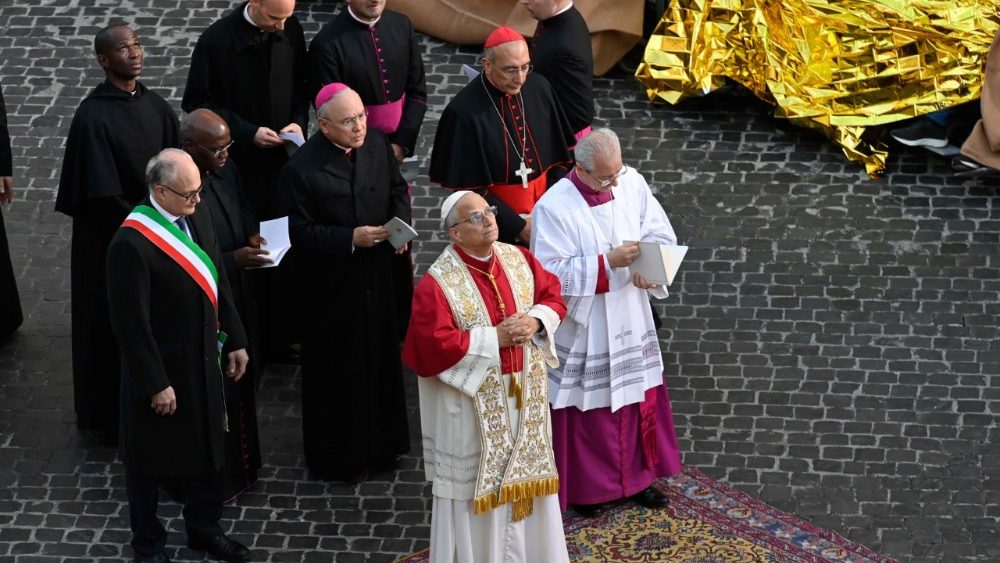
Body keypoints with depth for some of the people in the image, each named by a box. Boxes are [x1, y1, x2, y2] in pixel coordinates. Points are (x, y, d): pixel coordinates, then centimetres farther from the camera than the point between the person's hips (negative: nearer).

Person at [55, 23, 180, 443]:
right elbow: (101, 193, -19)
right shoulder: (93, 117, -20)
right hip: (111, 239, -6)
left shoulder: (155, 105, 0)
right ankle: (109, 418, 23)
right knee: (113, 325, 8)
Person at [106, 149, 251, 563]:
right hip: (160, 365, -7)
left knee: (206, 447, 22)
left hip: (203, 358, 7)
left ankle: (204, 528, 43)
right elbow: (130, 322, -23)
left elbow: (217, 282, 9)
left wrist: (234, 341, 11)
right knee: (151, 457, 14)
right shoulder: (131, 243, -27)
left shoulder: (196, 218, -4)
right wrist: (155, 384, -20)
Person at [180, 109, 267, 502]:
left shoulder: (225, 170, -5)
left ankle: (240, 464, 45)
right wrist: (234, 259, -29)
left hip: (238, 296, 8)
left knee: (241, 380, 24)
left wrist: (251, 235, -5)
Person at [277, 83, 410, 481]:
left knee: (380, 357, 19)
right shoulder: (301, 169, -22)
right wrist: (350, 239, -26)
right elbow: (299, 232, -18)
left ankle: (380, 444, 38)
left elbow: (397, 187, 10)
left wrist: (400, 222, -9)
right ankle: (338, 457, 24)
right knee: (338, 370, 7)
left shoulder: (377, 143, -5)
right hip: (331, 283, -6)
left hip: (376, 274, 6)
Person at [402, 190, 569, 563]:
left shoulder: (518, 259, 1)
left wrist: (536, 321, -12)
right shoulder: (437, 283, -17)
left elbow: (553, 295, 9)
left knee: (524, 472, 16)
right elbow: (436, 345, -22)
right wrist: (494, 338, -21)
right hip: (473, 399, -6)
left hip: (523, 392, 6)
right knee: (477, 481, 3)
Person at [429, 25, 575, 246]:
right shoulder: (465, 112, -19)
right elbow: (470, 187, -13)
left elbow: (560, 156, 5)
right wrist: (518, 226, -15)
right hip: (497, 226, -4)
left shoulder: (539, 88, -5)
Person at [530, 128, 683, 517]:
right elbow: (551, 274, -22)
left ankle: (637, 475, 36)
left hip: (629, 322, 5)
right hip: (582, 328, -5)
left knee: (636, 394, 17)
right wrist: (608, 262, -28)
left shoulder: (632, 183, -6)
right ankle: (583, 486, 26)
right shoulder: (554, 207, -21)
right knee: (586, 404, 8)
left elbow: (662, 234, 3)